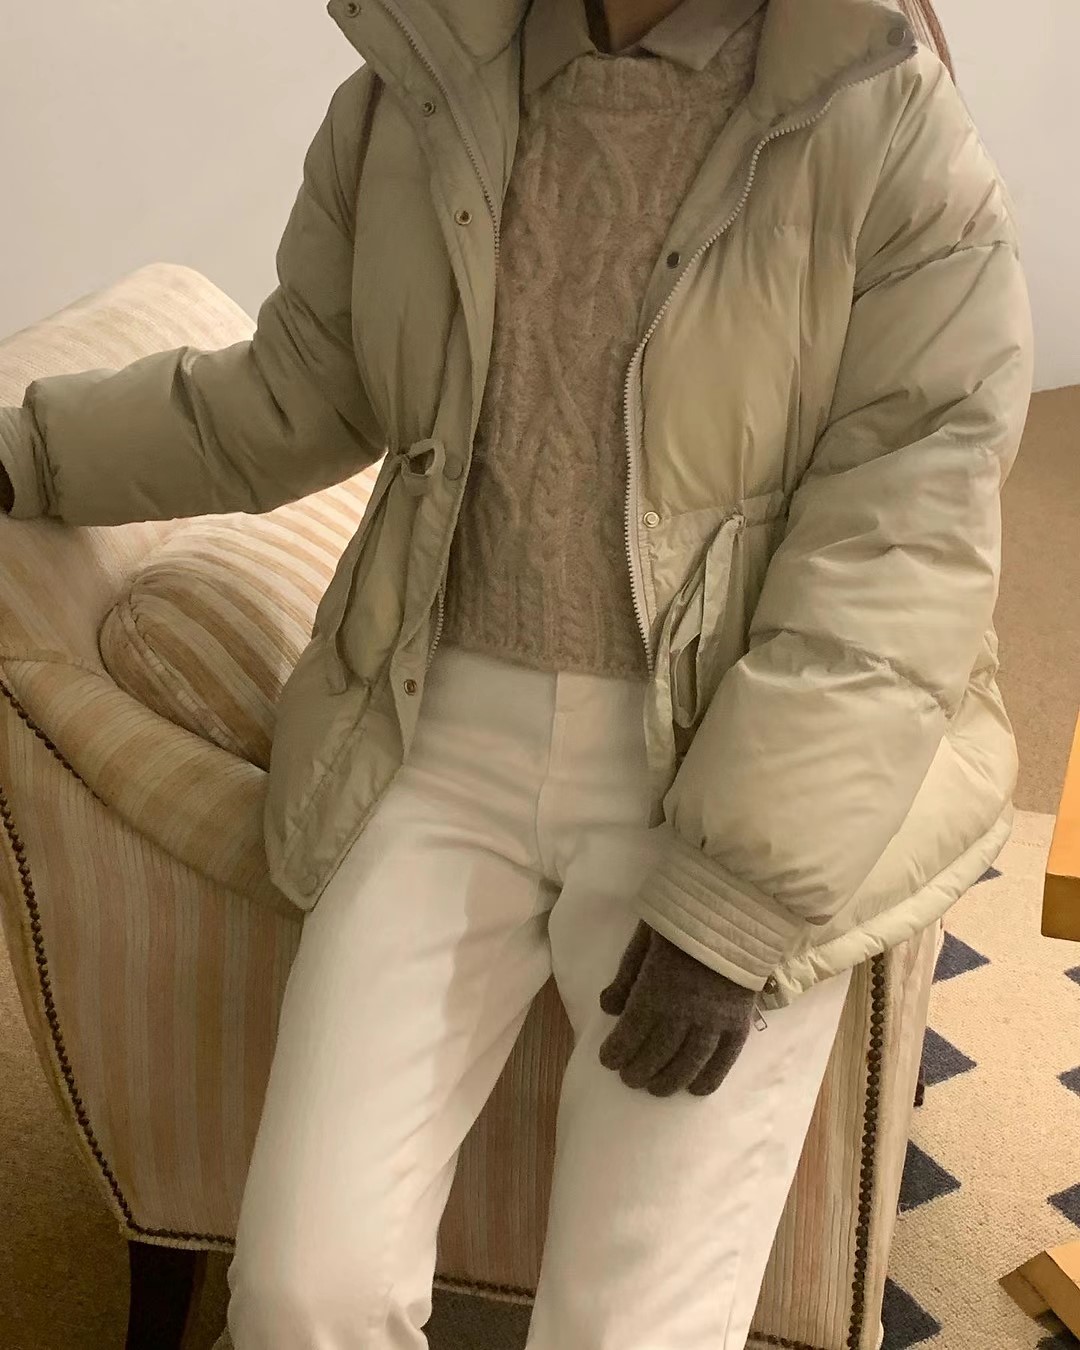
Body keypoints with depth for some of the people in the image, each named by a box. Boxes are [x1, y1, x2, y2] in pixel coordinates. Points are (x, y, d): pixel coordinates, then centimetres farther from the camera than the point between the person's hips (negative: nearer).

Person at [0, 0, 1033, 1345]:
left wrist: (737, 897, -17)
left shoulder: (894, 135, -8)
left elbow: (899, 551, -12)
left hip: (734, 761, -2)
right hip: (450, 728, 3)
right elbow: (292, 395, 18)